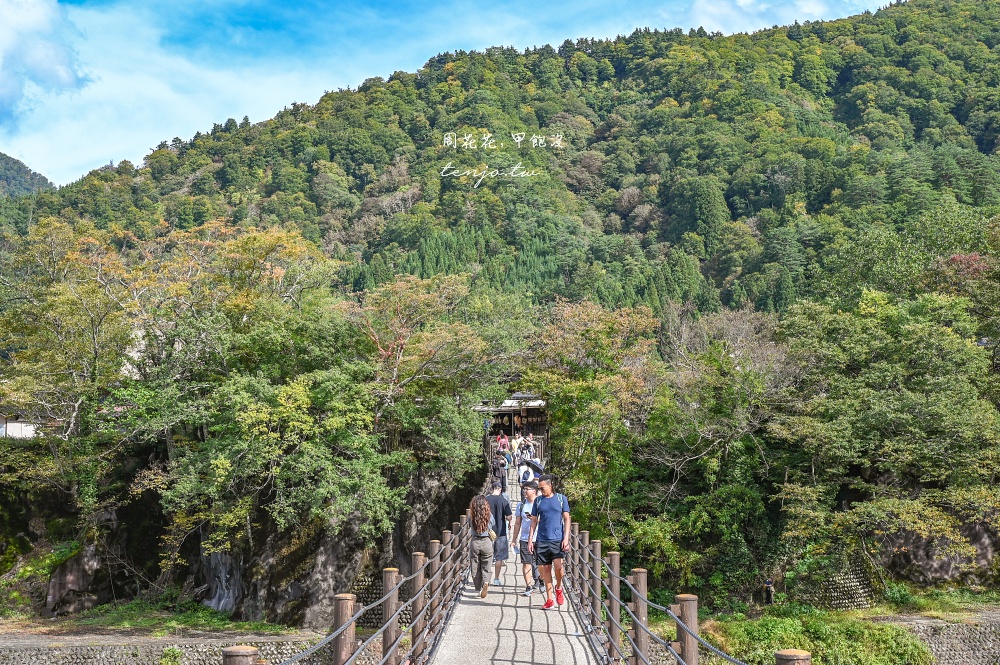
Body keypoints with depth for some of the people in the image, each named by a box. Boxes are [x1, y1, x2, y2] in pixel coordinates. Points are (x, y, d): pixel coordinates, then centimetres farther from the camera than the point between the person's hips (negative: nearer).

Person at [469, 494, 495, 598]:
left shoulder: (472, 517, -8)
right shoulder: (489, 515, -6)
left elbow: (471, 529, 3)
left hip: (475, 542, 0)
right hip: (487, 542, 0)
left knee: (475, 568, 12)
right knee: (485, 567, 9)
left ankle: (479, 589, 16)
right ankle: (486, 582, -17)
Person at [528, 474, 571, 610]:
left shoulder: (561, 498, 3)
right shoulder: (538, 500, 9)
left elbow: (566, 519, 4)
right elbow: (534, 521, 12)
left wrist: (566, 538, -5)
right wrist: (530, 540, 6)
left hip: (557, 539, -3)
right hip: (541, 541, 3)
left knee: (558, 566, -17)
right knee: (545, 569, 4)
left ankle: (558, 588, 12)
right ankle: (549, 600, 13)